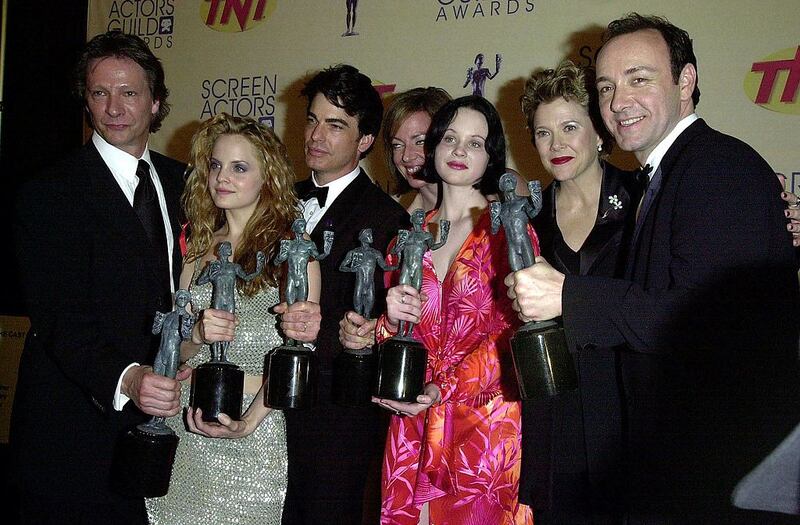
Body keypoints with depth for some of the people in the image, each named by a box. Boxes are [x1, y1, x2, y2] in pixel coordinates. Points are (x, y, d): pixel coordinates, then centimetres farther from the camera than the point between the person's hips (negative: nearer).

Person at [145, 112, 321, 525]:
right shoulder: (198, 246, 10)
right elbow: (178, 351, 10)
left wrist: (248, 421, -22)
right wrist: (199, 334, -12)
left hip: (258, 420, -4)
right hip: (186, 421, 4)